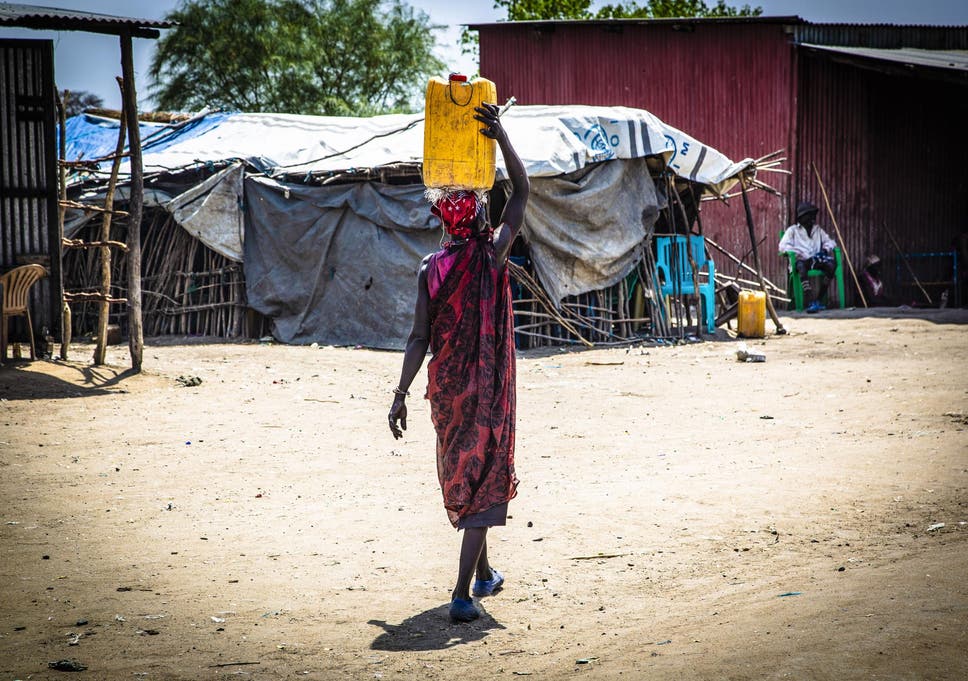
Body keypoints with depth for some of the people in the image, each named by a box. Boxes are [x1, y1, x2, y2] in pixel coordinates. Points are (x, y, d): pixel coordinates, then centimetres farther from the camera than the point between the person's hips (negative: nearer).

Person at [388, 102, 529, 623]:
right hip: (488, 386, -4)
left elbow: (419, 339, -4)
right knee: (484, 479, -2)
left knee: (460, 475, 20)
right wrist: (501, 137, -1)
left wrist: (401, 394, 2)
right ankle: (463, 593, -13)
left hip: (446, 386, 4)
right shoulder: (493, 255, -9)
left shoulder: (430, 269, -3)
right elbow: (522, 192, 0)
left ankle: (483, 573, 36)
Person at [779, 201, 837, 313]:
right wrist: (799, 254, -14)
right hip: (801, 260, -4)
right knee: (801, 266, -41)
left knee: (831, 264, -29)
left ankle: (819, 299, -26)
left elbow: (830, 241, 22)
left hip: (816, 261, 4)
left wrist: (825, 249, -2)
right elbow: (783, 246, -1)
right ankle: (811, 301, -48)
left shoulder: (818, 230, 25)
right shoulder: (793, 230, 11)